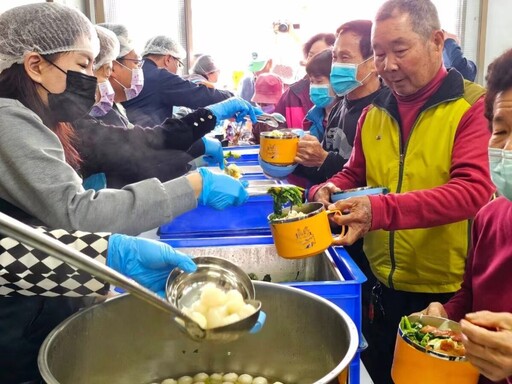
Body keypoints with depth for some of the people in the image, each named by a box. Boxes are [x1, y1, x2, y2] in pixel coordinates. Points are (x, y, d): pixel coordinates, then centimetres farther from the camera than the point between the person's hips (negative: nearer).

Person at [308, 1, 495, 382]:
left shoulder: (474, 106, -14)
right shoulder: (373, 112, 4)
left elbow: (473, 191, -26)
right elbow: (354, 175, 13)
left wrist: (382, 209, -38)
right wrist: (327, 190, -11)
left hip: (449, 292, -5)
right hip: (385, 286, 5)